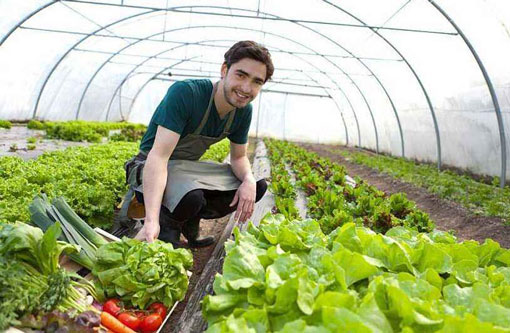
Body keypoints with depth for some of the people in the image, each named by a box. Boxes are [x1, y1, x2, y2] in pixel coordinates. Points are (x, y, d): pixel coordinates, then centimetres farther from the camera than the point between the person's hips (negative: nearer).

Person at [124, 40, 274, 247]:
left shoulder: (243, 111, -7)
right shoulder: (185, 93, -29)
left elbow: (239, 157, 5)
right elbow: (158, 156, -36)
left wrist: (249, 180, -21)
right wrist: (151, 221, -47)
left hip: (189, 167, 7)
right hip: (151, 167, -7)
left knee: (258, 186, -5)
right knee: (192, 197, -39)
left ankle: (190, 220, 6)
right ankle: (166, 224, -3)